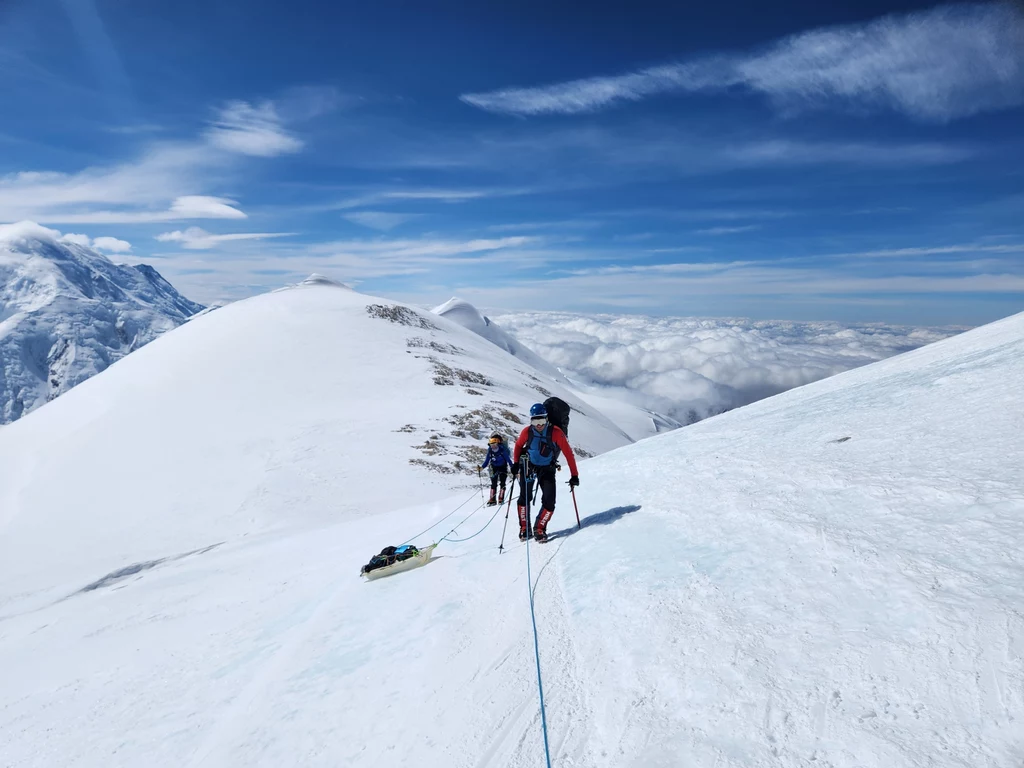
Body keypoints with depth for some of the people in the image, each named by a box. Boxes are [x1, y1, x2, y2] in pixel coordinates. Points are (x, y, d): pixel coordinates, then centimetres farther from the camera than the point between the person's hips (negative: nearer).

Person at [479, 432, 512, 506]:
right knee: (493, 484, 0)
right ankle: (492, 500, 3)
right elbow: (487, 460, -4)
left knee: (502, 483, -2)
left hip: (503, 467, -3)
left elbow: (508, 458, -16)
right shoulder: (490, 450, -11)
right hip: (494, 468, 3)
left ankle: (501, 499, 8)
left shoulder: (502, 449, -22)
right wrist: (482, 467, -16)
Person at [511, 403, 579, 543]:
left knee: (549, 502, -8)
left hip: (547, 469, -1)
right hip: (529, 466, 1)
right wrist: (516, 463, -2)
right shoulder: (527, 432, -15)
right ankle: (524, 528, 14)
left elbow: (568, 453, -18)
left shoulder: (556, 433, -22)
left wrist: (574, 476, -17)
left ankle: (539, 529, 12)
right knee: (524, 498, -5)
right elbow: (518, 446, 7)